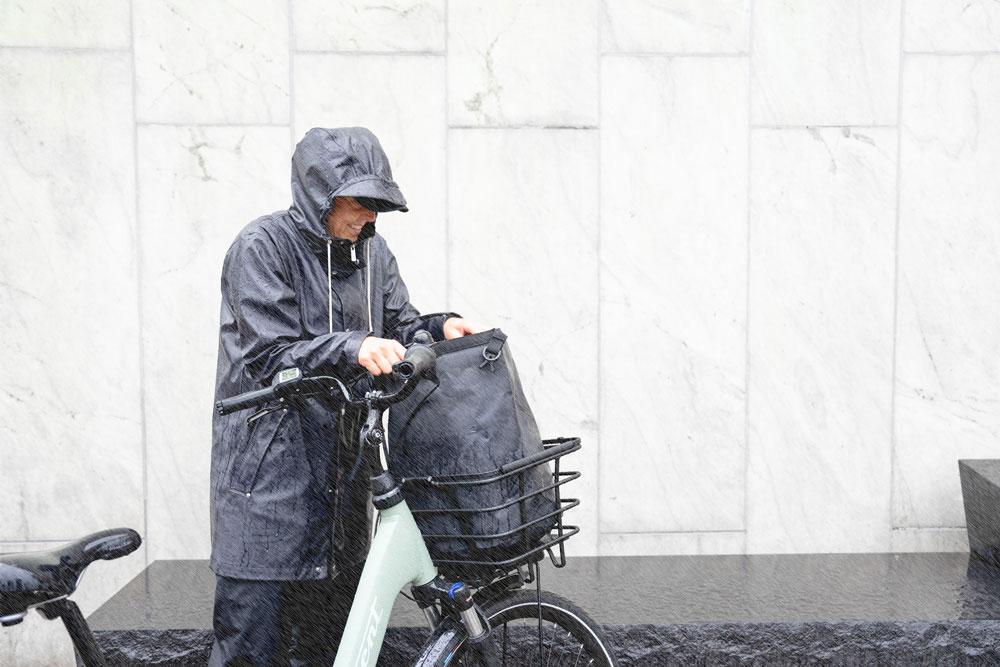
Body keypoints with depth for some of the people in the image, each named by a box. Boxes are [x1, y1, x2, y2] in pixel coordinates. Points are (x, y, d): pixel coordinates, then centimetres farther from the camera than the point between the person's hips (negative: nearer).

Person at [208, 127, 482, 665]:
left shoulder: (369, 250, 10)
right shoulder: (262, 248, -11)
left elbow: (398, 328, 12)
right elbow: (272, 355, -18)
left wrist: (440, 328, -9)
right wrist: (350, 349, -32)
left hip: (341, 461, 7)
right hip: (269, 466, -6)